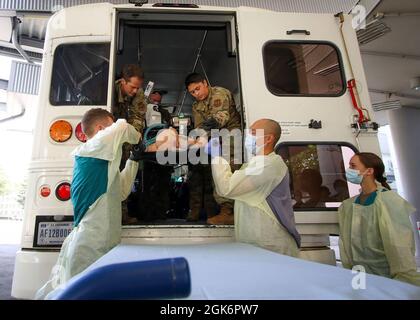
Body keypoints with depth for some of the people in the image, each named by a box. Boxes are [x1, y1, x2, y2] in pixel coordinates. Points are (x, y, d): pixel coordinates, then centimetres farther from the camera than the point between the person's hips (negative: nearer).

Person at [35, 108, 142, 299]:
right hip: (89, 246, -9)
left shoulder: (101, 163, 16)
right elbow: (121, 127, -24)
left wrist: (134, 159, 18)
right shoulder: (87, 150, -10)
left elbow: (122, 192, 19)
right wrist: (137, 139, -3)